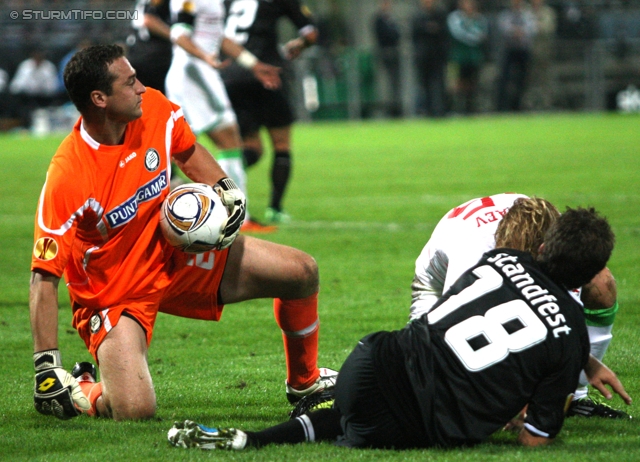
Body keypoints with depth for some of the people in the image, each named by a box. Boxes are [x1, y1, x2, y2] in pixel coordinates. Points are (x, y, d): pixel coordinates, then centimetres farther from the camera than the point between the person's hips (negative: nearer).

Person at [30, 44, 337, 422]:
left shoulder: (155, 110, -11)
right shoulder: (67, 178, -30)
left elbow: (188, 150, 14)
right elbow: (45, 276, -28)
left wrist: (227, 190, -4)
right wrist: (47, 367, -31)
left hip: (174, 254, 6)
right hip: (113, 295, -6)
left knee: (302, 272, 2)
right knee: (134, 409, -28)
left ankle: (304, 383, 27)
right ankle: (79, 392, 9)